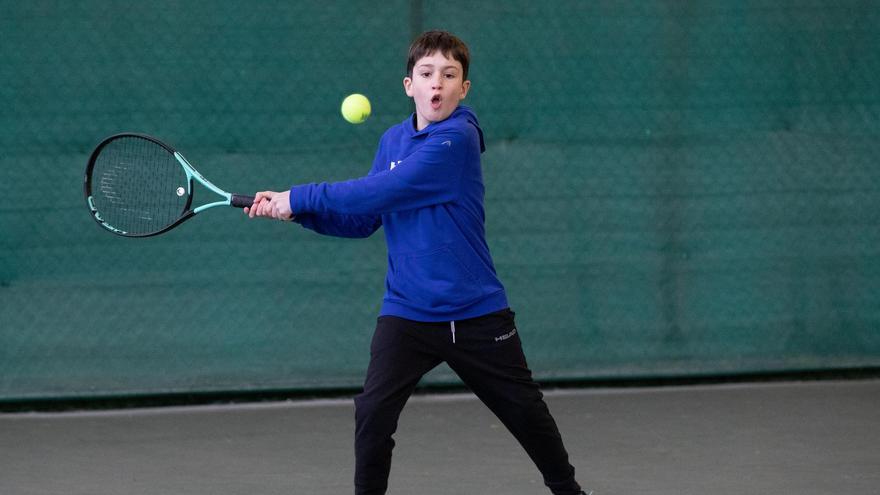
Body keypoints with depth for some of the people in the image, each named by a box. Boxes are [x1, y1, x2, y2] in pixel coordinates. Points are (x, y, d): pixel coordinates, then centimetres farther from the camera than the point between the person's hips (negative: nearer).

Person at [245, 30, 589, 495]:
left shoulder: (457, 140, -18)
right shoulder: (392, 141, 5)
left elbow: (381, 192, -24)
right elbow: (362, 220, 7)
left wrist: (300, 196, -18)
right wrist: (295, 211, -7)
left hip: (475, 314, -4)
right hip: (406, 314, 4)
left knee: (526, 412, 11)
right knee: (372, 415, -14)